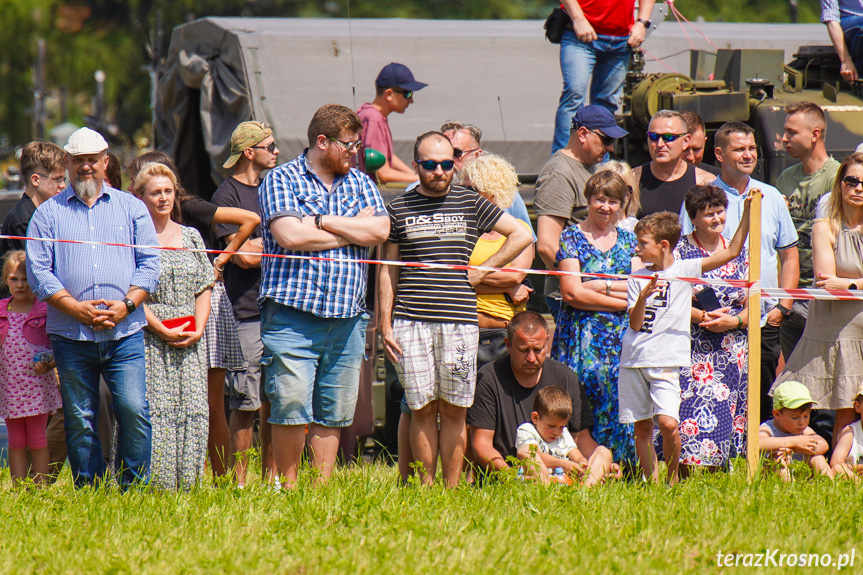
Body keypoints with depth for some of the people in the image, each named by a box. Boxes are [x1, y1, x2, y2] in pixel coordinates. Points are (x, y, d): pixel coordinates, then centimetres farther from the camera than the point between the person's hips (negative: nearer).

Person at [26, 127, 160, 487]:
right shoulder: (48, 214, 10)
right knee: (79, 421, 1)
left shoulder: (131, 208, 13)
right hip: (71, 336, 0)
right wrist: (76, 308, -11)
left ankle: (135, 488, -1)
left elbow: (150, 262, 7)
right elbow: (37, 269, 1)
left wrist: (127, 304, -9)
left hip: (125, 334, 0)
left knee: (133, 409, -11)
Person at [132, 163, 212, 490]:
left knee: (192, 410, -1)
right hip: (149, 339, -5)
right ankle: (153, 484, -9)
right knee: (155, 411, -10)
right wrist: (163, 330, -13)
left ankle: (188, 483, 3)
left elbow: (203, 289, 15)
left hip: (189, 341, 5)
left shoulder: (191, 237, 15)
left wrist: (198, 328, -2)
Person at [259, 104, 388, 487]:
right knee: (291, 406, -10)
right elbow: (290, 235, -13)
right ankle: (287, 487, 2)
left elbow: (380, 230, 0)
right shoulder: (282, 180, 2)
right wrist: (352, 229, -2)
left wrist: (322, 220, -5)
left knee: (334, 412, 6)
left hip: (347, 317, 5)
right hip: (293, 314, -5)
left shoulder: (360, 183, 17)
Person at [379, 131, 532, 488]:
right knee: (422, 410, 0)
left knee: (454, 410, 1)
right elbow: (387, 271, 11)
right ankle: (426, 488, 5)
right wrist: (385, 325, 4)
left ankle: (452, 489, 6)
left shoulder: (471, 204, 9)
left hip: (459, 321, 0)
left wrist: (484, 270, 5)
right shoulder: (399, 209, 9)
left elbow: (522, 235, 13)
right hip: (411, 322, 0)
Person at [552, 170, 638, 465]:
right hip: (582, 336, -3)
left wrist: (599, 286, -8)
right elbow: (572, 293, -7)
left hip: (621, 338, 3)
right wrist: (622, 299, -6)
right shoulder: (571, 238, 3)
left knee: (618, 403, -4)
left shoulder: (628, 240, 15)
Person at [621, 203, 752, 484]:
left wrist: (747, 211, -4)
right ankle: (652, 481, 15)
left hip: (665, 362, -3)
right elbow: (635, 323, 2)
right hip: (634, 359, 3)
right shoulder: (637, 279, 9)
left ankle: (673, 479, 0)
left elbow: (732, 251, 1)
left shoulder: (685, 269, 2)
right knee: (642, 427, 4)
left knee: (668, 424, -17)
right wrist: (643, 297, -16)